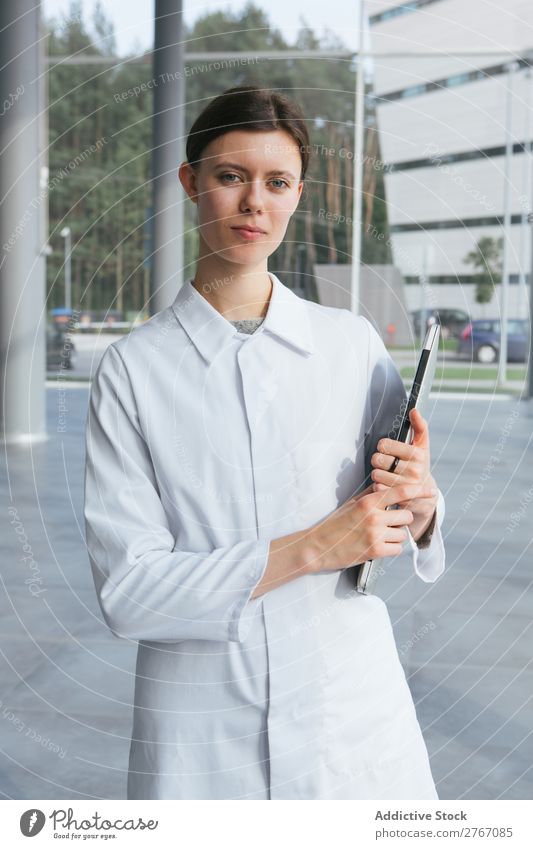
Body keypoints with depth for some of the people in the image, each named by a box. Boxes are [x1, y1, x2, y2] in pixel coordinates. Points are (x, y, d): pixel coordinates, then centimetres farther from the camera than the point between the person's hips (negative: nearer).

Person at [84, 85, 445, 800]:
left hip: (356, 718, 2)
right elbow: (126, 591, -12)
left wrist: (421, 506, -16)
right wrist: (312, 548, -18)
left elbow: (400, 538, 6)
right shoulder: (133, 369, -7)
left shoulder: (354, 344, 0)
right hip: (200, 740, -2)